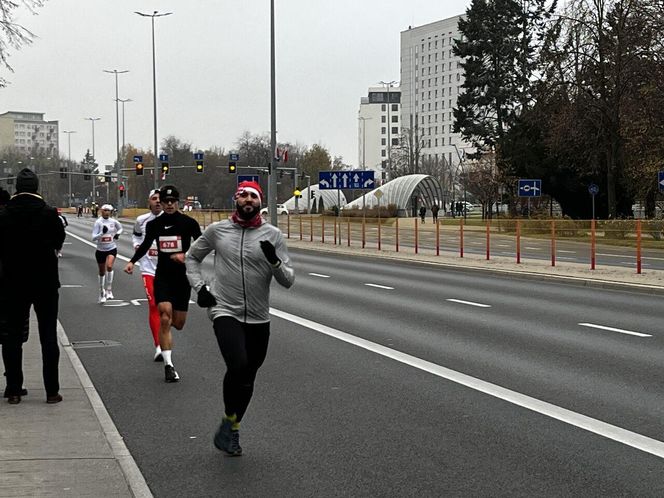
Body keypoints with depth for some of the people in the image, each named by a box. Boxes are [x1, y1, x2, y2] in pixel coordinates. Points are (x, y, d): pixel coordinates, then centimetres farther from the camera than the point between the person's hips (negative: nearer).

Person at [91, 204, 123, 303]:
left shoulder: (113, 221, -1)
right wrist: (102, 233, -32)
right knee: (102, 272, 10)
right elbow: (93, 238, -15)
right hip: (100, 250, 0)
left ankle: (109, 290, -16)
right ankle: (102, 293, 28)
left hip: (112, 249, 0)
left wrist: (118, 233, 0)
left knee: (109, 266, -25)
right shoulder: (98, 222, -10)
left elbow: (120, 228, 21)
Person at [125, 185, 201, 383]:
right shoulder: (154, 225, 3)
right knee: (165, 317, -18)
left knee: (178, 324, 7)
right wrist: (132, 261, 4)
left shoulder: (189, 223, -3)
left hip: (183, 277, 0)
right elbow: (146, 244, 17)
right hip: (162, 276, 0)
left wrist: (186, 255, -18)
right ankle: (168, 365, -15)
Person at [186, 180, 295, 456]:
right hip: (225, 312, -2)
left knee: (247, 378, 11)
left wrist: (274, 261, -21)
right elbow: (192, 257, 18)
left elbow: (288, 280, -2)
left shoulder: (272, 235, 0)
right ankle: (229, 420, -1)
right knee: (238, 365, -24)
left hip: (259, 319, 2)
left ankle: (232, 429, 31)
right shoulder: (216, 230, 2)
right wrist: (199, 287, 3)